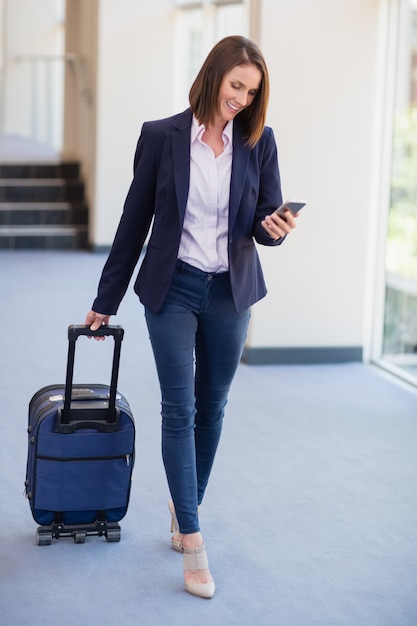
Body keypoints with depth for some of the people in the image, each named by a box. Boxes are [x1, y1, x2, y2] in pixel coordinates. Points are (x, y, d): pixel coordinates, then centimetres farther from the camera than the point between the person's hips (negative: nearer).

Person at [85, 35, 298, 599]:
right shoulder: (161, 136, -6)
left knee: (212, 407, 11)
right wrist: (107, 300, 4)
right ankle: (193, 542, -2)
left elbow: (268, 219, 3)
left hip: (231, 292, 2)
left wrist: (276, 228, -23)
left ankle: (184, 508, 30)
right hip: (172, 290, -2)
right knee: (180, 409, -5)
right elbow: (134, 221, 0)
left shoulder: (259, 141, -2)